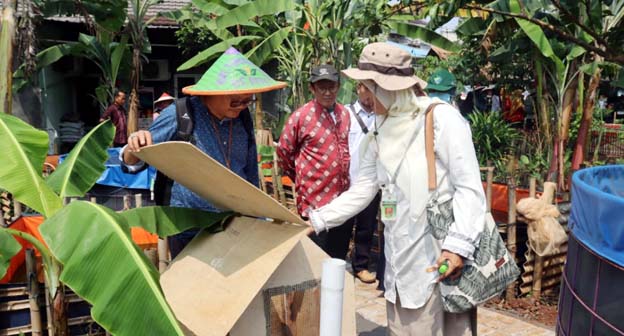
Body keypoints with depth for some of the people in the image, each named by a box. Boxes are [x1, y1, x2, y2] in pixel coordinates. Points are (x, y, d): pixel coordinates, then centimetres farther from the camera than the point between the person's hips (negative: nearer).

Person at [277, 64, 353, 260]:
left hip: (343, 199, 5)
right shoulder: (301, 116, -10)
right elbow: (284, 152, 0)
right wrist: (301, 179, 8)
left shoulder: (344, 114, 7)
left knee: (340, 257, 17)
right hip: (315, 200, -5)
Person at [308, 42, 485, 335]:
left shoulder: (441, 118, -9)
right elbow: (361, 192, 14)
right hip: (402, 262, 7)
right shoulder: (381, 134, 12)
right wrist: (315, 221, 10)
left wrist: (459, 245, -21)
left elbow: (469, 187, -13)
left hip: (442, 256, -6)